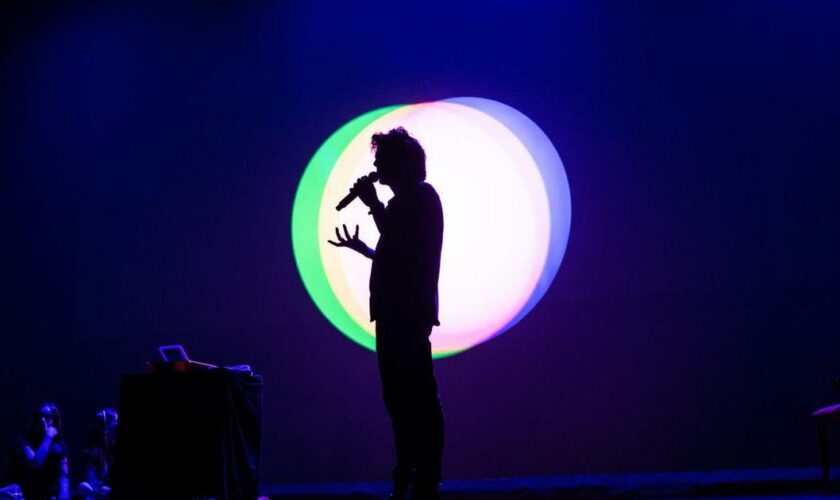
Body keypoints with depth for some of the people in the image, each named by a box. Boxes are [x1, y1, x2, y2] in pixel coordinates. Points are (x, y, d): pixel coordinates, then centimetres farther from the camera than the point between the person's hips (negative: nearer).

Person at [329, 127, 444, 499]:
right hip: (396, 313, 10)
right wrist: (359, 247, 29)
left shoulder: (421, 197, -6)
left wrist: (373, 203, -12)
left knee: (418, 398, -10)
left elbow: (401, 248, -19)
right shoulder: (405, 200, 20)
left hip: (409, 313, -10)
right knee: (400, 398, 10)